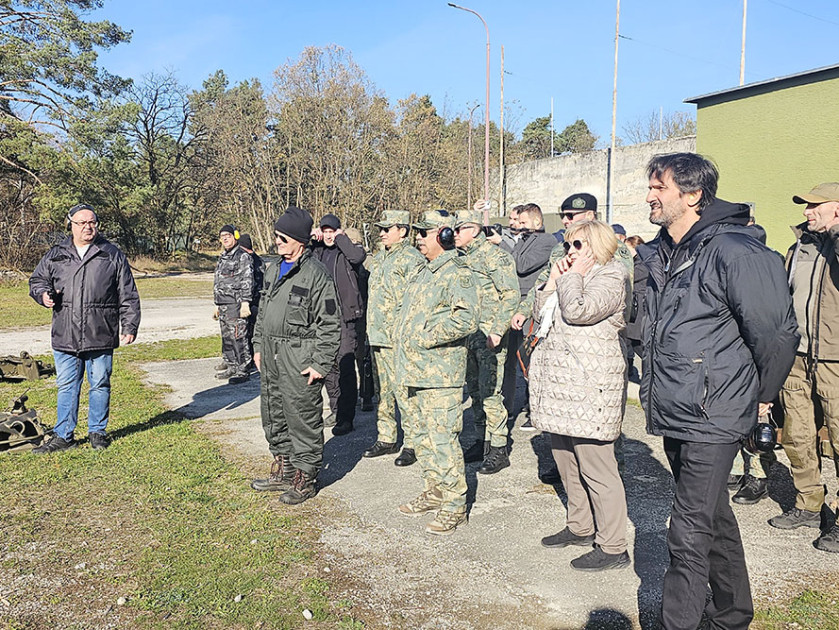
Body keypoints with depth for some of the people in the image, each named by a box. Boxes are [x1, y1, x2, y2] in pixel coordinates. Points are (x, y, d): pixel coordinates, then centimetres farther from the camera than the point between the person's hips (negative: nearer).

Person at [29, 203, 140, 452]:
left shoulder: (112, 255, 4)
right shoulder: (55, 256, 9)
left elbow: (128, 296, 4)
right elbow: (37, 280, 22)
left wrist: (129, 326, 0)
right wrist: (43, 294, -2)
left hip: (101, 337, -2)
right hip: (64, 337, 2)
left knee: (100, 385, 8)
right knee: (66, 386, 8)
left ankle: (98, 432, 22)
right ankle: (63, 436, 19)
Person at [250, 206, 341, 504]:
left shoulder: (316, 275, -13)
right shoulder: (274, 270, 13)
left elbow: (330, 325, -14)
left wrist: (320, 364, -17)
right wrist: (258, 347, 18)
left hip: (299, 361, -9)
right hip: (271, 357, 9)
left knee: (302, 419, 0)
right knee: (273, 415, 16)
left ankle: (305, 477, 15)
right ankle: (283, 470, 32)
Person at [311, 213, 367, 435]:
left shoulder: (346, 250, -1)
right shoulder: (316, 251, 13)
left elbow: (358, 256, -22)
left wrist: (341, 237, -10)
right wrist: (309, 236, 4)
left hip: (344, 315, -6)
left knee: (345, 366, -6)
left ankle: (346, 417, -1)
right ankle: (336, 409, 26)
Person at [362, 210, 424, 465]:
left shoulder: (412, 259, -10)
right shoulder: (379, 258, 18)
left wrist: (398, 330, -19)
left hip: (399, 338, -9)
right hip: (377, 336, 9)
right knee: (383, 391, 14)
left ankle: (412, 444, 4)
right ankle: (386, 439, 25)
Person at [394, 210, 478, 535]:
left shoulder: (457, 273, -12)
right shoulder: (424, 272, 18)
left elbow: (466, 320, -24)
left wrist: (425, 337, -20)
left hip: (439, 376, -9)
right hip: (411, 374, 10)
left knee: (442, 439, -5)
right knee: (422, 436, 17)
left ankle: (454, 504, 7)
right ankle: (433, 492, 30)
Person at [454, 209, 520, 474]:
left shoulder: (495, 256, -10)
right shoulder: (461, 258, 15)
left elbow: (511, 295, -16)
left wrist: (497, 331, -22)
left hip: (489, 336, -8)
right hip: (468, 335, 8)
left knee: (489, 393, -8)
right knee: (475, 390, 13)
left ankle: (498, 450, 1)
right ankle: (483, 441, 24)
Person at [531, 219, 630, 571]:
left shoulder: (611, 276, -6)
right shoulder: (572, 277, 22)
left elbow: (578, 311, -22)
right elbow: (542, 318, 17)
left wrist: (572, 276, -7)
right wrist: (554, 279, 8)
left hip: (589, 387, -10)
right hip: (560, 383, 10)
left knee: (596, 468, -6)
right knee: (566, 459, 17)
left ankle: (612, 548, 3)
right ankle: (580, 527, 32)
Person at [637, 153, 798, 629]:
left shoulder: (734, 251, -16)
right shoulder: (656, 254, 8)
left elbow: (778, 333, -13)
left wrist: (761, 396, -2)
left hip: (713, 419, -8)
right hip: (672, 413, 8)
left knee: (689, 532, -4)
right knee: (714, 516, 22)